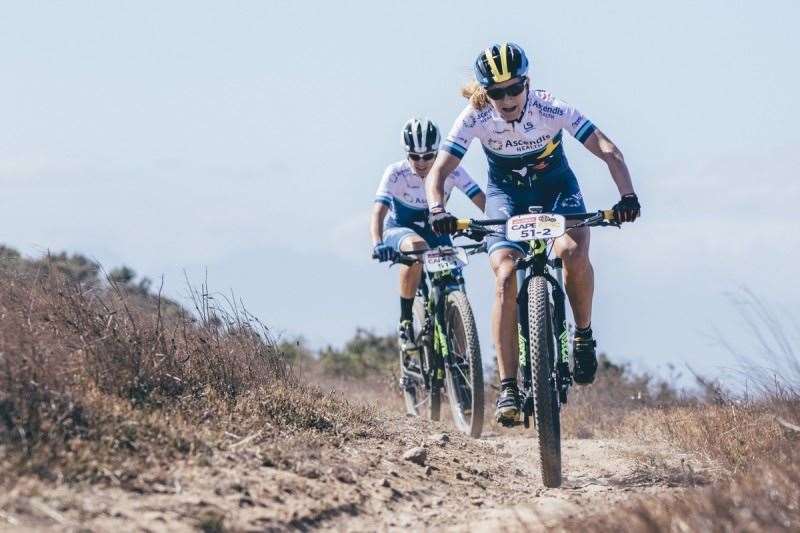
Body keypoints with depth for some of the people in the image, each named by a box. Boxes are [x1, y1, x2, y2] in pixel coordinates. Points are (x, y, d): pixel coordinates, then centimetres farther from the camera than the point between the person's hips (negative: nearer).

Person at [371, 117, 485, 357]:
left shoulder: (451, 171, -19)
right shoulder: (396, 173, -24)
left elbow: (481, 201, -25)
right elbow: (378, 212, -33)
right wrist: (377, 243, -53)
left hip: (434, 232, 3)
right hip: (399, 230, -3)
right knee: (417, 248, -39)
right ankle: (405, 324, -27)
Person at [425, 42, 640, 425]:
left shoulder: (552, 110, -27)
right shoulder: (474, 119, -24)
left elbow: (608, 151, -31)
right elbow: (438, 171, -25)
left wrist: (627, 195, -47)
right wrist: (437, 210, -45)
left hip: (555, 185, -1)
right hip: (506, 192, 1)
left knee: (573, 251, -32)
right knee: (505, 275, -22)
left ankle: (584, 336, -5)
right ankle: (508, 387, -20)